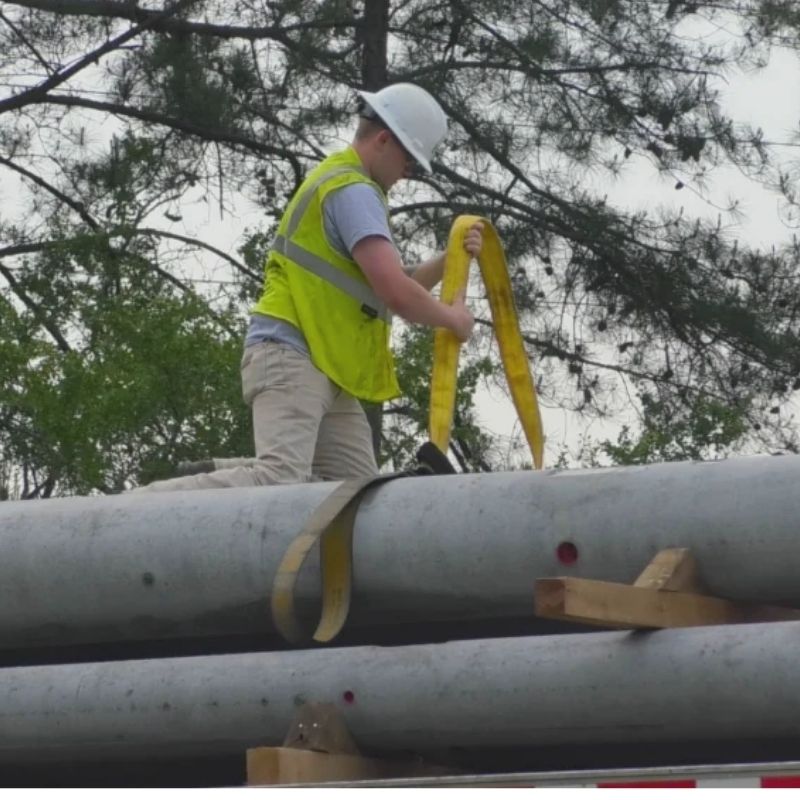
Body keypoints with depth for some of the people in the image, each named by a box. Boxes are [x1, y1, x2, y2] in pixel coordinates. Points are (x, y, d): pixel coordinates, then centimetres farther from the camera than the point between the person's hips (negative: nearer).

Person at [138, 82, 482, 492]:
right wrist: (452, 319, 0)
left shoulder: (340, 182, 24)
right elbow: (396, 294, -18)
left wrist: (448, 260, 12)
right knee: (282, 479, -28)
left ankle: (212, 478, -1)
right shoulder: (354, 191, -9)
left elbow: (391, 284, 27)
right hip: (291, 356, -11)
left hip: (324, 369, 11)